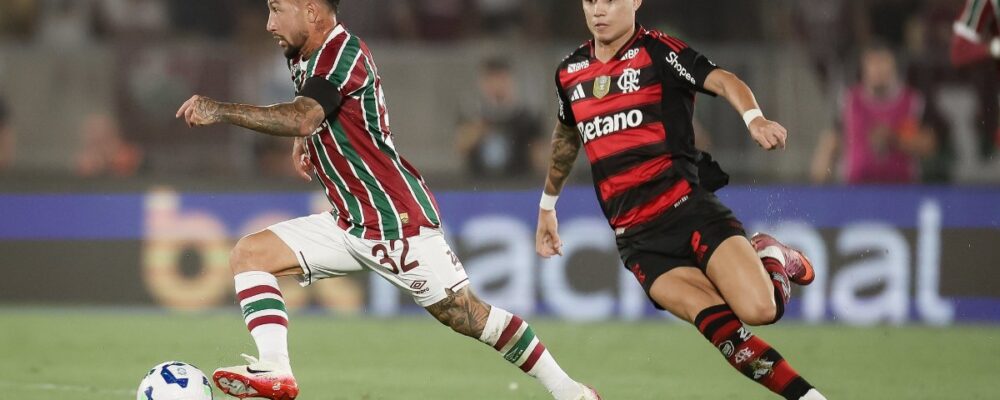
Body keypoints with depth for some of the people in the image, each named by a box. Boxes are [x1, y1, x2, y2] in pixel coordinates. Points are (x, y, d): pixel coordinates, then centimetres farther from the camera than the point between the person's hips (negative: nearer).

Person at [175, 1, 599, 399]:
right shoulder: (304, 57, 12)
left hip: (397, 221, -9)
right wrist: (303, 141, 14)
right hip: (349, 225, 9)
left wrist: (221, 112, -36)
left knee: (466, 315, -5)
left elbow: (302, 118, -35)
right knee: (249, 255, -4)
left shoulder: (341, 52, -17)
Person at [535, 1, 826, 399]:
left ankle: (771, 258, 13)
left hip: (689, 206, -3)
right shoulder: (570, 73, 14)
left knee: (759, 309, -22)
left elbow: (723, 80, -17)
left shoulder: (656, 51, -1)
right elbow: (566, 138, 34)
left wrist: (754, 117, -38)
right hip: (638, 237, 3)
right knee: (723, 328, -22)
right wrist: (547, 206, 43)